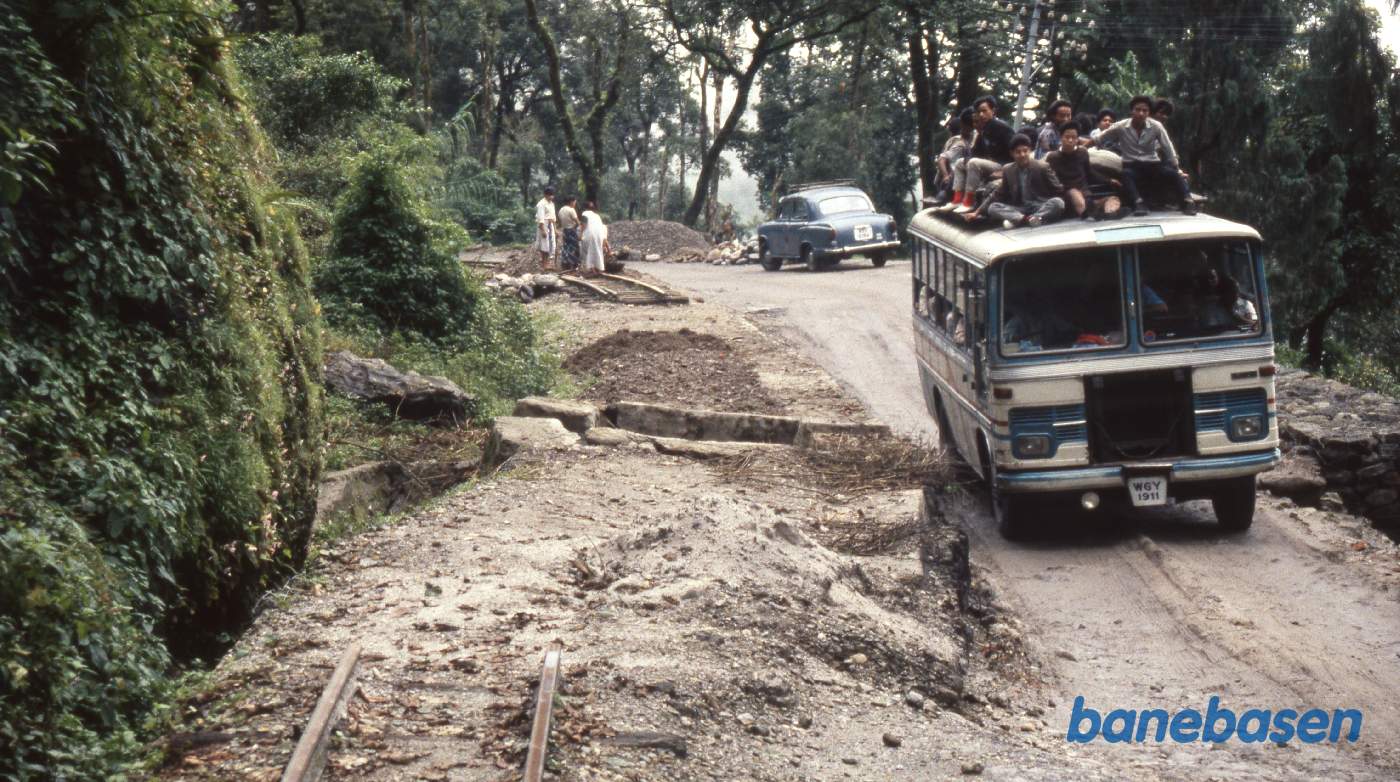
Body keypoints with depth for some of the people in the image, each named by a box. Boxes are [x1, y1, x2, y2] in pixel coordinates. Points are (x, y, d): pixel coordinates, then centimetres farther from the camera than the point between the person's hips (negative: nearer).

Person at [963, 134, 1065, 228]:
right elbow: (999, 195, 13)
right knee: (992, 207, -20)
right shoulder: (1008, 170, 6)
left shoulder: (1042, 167, -4)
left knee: (1058, 202, -33)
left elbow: (1058, 190, -1)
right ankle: (1024, 219, -42)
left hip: (1041, 207, -3)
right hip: (1020, 209, 3)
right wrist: (977, 212, 7)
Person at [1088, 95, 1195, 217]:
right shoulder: (1120, 127, -5)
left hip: (1152, 165, 1)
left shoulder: (1156, 126, -3)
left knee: (1172, 174, -29)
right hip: (1132, 166, -1)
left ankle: (1187, 202, -38)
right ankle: (1138, 204, -54)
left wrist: (1176, 168, -5)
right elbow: (1097, 140, 3)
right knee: (1126, 175, -38)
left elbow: (1168, 149, 0)